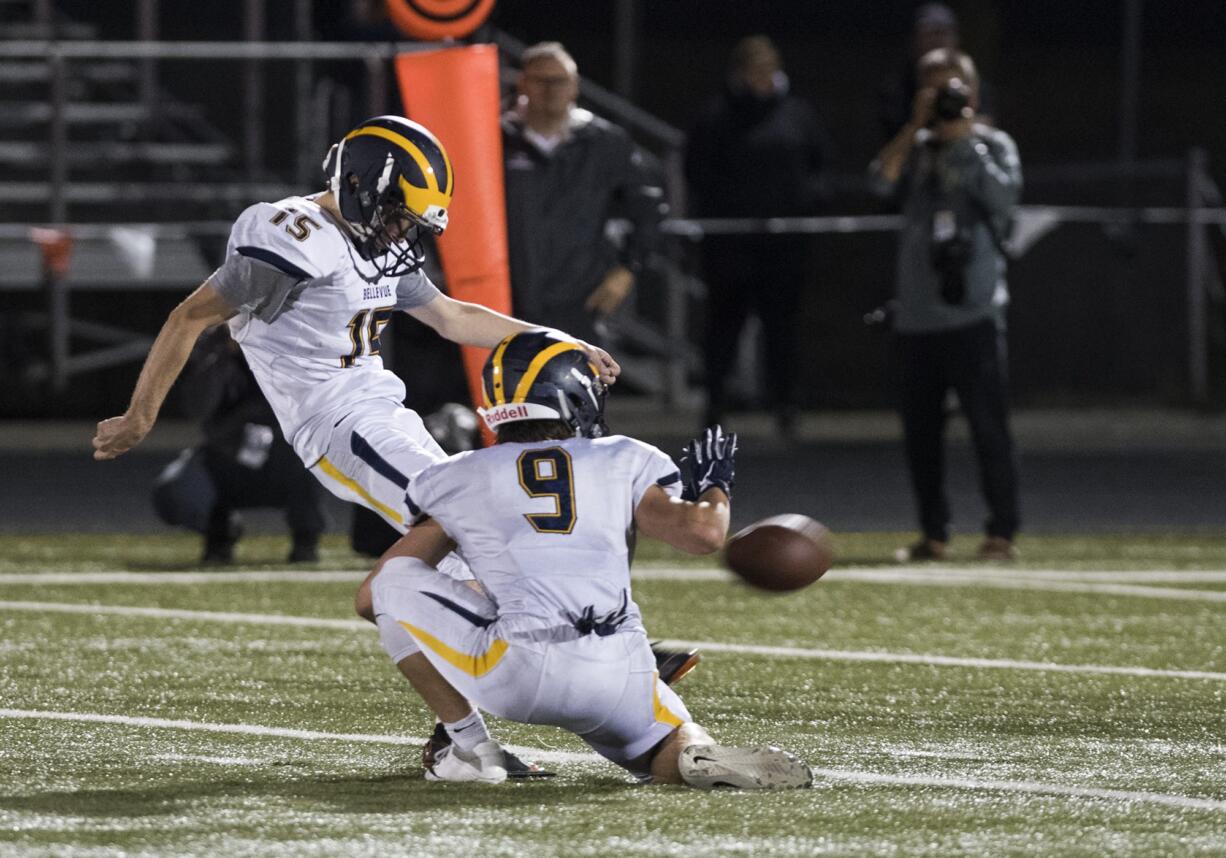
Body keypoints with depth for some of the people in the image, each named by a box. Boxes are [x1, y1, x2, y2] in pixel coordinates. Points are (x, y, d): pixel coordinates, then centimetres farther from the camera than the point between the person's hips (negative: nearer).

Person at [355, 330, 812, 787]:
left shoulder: (461, 479, 16)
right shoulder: (622, 464, 15)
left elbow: (369, 598, 19)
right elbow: (703, 533, 1)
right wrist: (715, 489, 24)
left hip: (518, 674, -1)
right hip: (621, 677, 1)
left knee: (394, 583, 17)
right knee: (673, 753, 27)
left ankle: (470, 747, 12)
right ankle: (705, 757, -11)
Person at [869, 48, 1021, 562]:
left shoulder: (993, 145, 4)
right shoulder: (917, 147, 14)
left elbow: (1003, 195, -13)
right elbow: (883, 181, -4)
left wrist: (962, 140, -10)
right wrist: (917, 125, -7)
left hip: (973, 311, -4)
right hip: (915, 314, 5)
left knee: (987, 423, -7)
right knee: (920, 428, 6)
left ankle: (1001, 532, -2)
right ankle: (933, 534, 15)